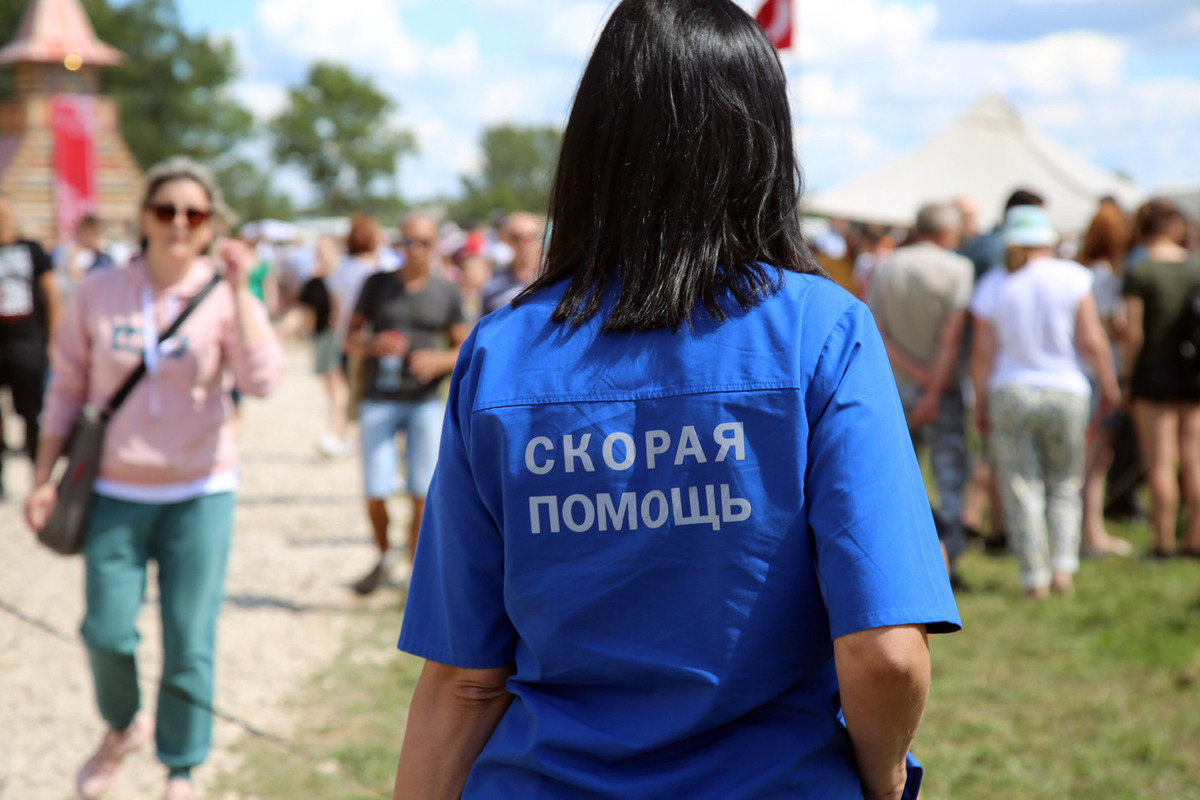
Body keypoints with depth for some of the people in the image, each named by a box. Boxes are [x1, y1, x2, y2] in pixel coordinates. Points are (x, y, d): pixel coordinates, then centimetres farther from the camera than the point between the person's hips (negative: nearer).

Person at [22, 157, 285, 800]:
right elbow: (67, 386, 6)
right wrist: (44, 476, 5)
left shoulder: (225, 299, -5)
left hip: (200, 493, -1)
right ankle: (123, 727, 33)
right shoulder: (98, 294, -2)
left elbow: (262, 381, -20)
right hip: (116, 493, 1)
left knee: (190, 644, 2)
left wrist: (239, 290, -24)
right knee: (108, 632, 0)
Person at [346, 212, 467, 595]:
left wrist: (439, 361, -12)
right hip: (379, 401, 0)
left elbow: (464, 350, 9)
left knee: (422, 495, -3)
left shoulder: (447, 292, 6)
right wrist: (373, 344, -13)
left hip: (425, 402, 0)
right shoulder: (377, 284, 5)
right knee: (376, 494, -4)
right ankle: (385, 556, 24)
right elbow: (351, 337, 9)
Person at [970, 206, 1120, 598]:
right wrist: (1109, 385, 7)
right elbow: (1092, 342, -6)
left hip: (1010, 393, 0)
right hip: (1065, 391, 0)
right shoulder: (1072, 277, -5)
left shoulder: (991, 286, -2)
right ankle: (1064, 566, 3)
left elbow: (982, 354, -1)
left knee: (1021, 489, 4)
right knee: (1064, 485, 14)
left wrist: (980, 403, 8)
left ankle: (1035, 577, 2)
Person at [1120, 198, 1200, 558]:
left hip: (1155, 374, -4)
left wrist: (1127, 375, -3)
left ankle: (1164, 542, 3)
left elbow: (1134, 332, -12)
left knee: (1160, 464, 1)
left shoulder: (1138, 273, -10)